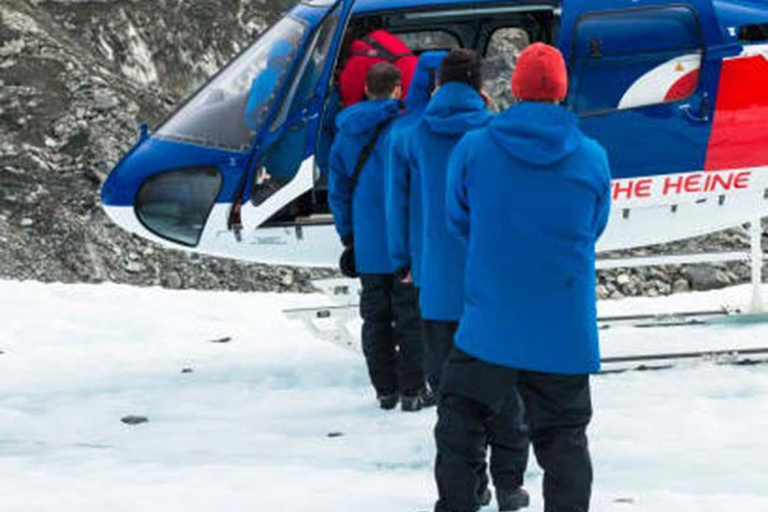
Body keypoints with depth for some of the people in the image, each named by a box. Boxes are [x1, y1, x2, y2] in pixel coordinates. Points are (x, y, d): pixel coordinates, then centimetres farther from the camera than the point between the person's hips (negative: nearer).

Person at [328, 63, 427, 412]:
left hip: (367, 246, 5)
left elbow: (337, 189, 12)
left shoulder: (346, 134, 8)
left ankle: (385, 390, 14)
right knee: (410, 317, 1)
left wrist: (348, 235, 18)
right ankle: (411, 391, 1)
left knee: (375, 317, 12)